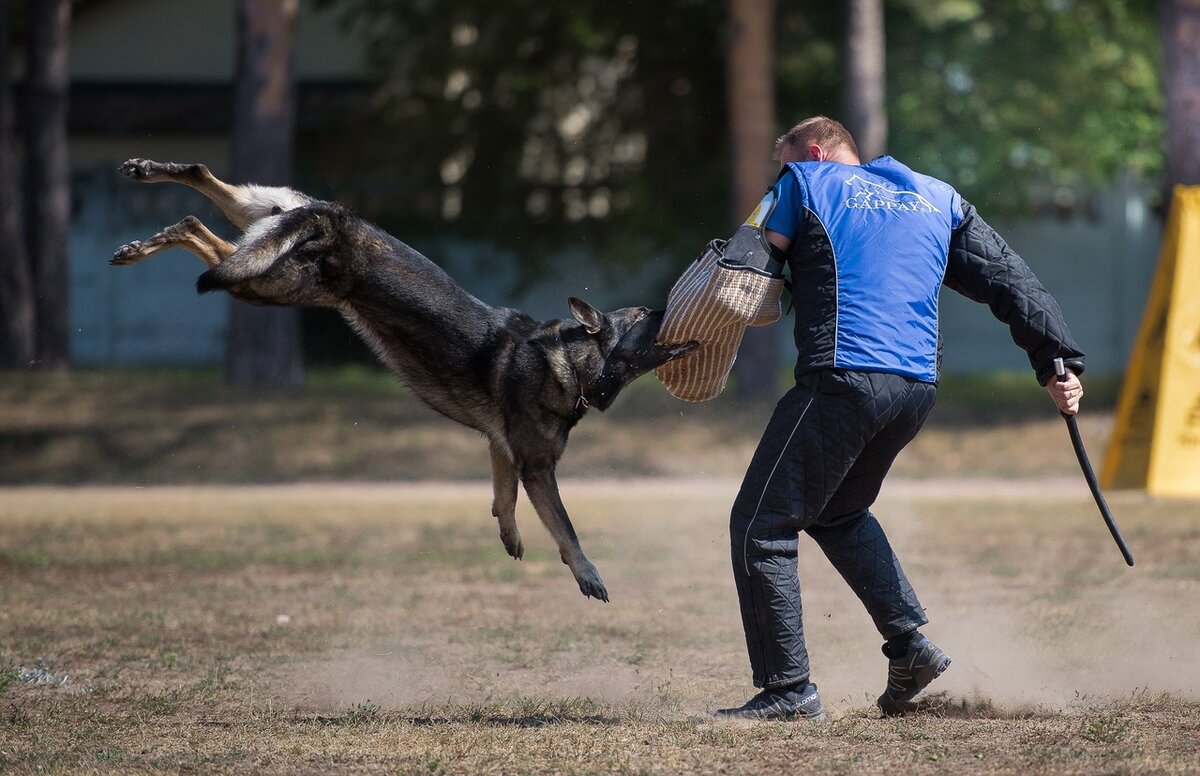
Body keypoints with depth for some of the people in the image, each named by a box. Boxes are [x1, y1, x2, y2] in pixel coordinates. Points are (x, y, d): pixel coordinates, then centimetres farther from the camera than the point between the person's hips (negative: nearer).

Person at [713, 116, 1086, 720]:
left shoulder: (805, 183, 8)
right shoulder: (939, 198, 22)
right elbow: (1009, 280, 16)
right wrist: (1058, 362, 13)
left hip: (843, 380, -7)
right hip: (918, 389, 7)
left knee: (760, 525, 1)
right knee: (839, 512, 29)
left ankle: (788, 688, -4)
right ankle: (909, 642, 15)